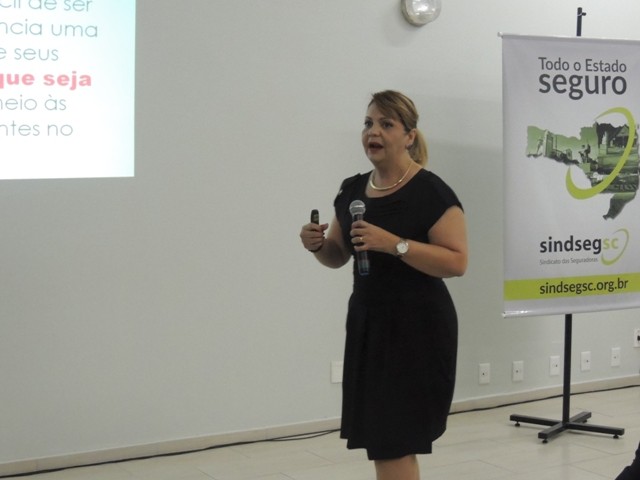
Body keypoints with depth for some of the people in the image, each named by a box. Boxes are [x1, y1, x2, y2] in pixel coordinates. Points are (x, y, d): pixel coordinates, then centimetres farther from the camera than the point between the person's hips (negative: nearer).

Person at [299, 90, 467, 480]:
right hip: (367, 323, 7)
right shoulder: (352, 190, 9)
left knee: (392, 442, -7)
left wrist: (396, 244, -27)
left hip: (417, 328, -7)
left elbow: (457, 262, -17)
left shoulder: (431, 192, -12)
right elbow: (337, 256, 17)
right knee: (383, 440, 12)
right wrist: (317, 244, -5)